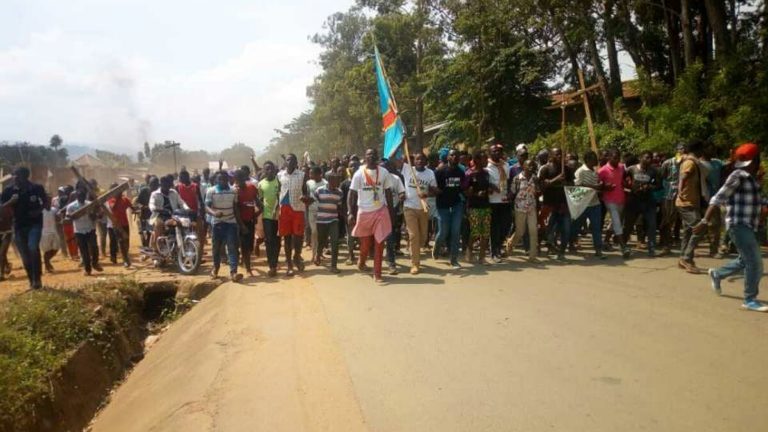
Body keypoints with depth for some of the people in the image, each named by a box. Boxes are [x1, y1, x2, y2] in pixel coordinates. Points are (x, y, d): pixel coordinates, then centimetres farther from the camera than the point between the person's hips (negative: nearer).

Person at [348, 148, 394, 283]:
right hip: (364, 211, 0)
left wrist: (391, 211, 4)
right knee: (365, 243, 11)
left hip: (380, 211, 1)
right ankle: (361, 262, 42)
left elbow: (388, 193, 7)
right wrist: (351, 213, -10)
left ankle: (377, 274, 4)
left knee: (379, 243, -3)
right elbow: (352, 194, -2)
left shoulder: (384, 172, 1)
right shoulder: (359, 173, -3)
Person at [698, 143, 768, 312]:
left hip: (747, 226, 9)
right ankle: (750, 300, 4)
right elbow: (718, 199, -19)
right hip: (739, 225, -9)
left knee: (746, 261, 20)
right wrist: (705, 222, -23)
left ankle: (716, 274, 39)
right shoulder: (738, 176, -14)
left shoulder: (750, 178, 12)